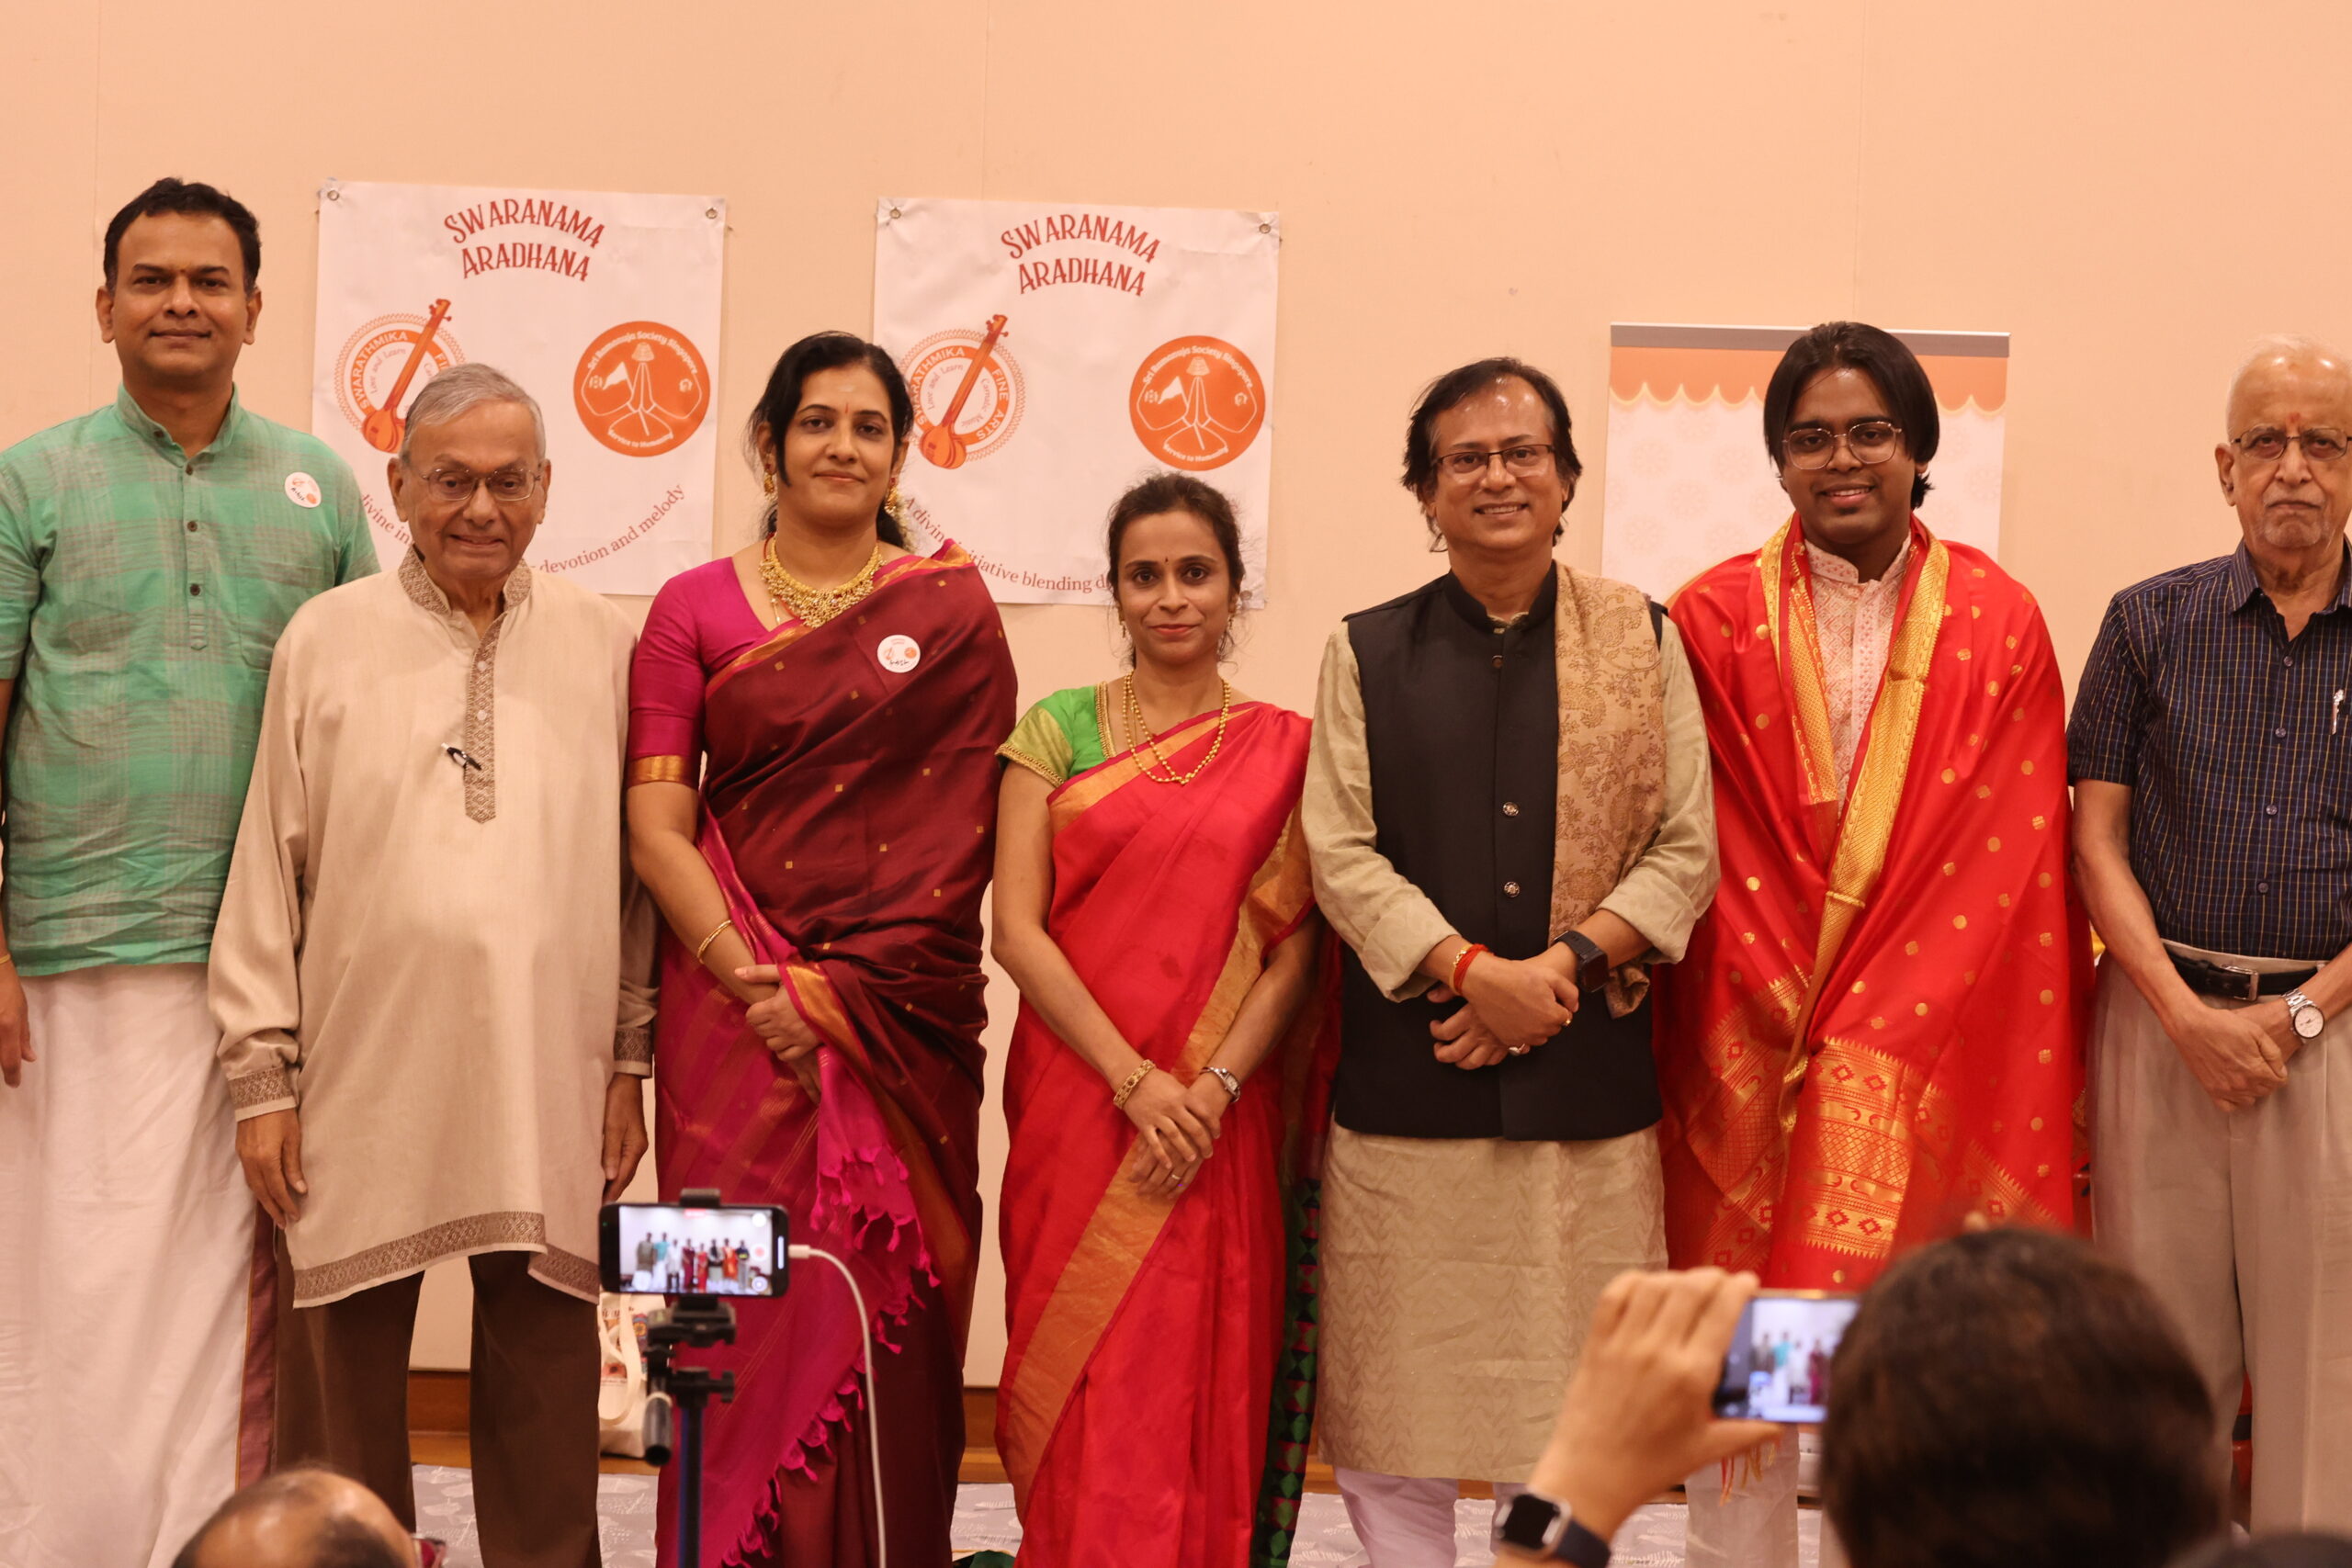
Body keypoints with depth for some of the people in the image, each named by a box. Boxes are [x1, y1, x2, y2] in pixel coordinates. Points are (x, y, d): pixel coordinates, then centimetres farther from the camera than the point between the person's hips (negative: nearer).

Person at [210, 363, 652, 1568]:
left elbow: (638, 869, 10)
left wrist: (631, 1062, 7)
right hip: (363, 1082, 0)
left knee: (545, 1376, 5)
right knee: (342, 1366, 5)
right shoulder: (325, 641, 5)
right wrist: (263, 1075, 1)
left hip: (547, 1085, 1)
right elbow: (267, 868, 5)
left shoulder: (603, 645, 8)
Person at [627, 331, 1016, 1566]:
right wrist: (749, 977, -12)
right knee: (748, 1301, -3)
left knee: (888, 1300, -1)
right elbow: (656, 828, 1)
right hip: (734, 997, 0)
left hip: (905, 1013, 0)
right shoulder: (694, 609, 8)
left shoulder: (952, 612, 7)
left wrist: (839, 991, -7)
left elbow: (957, 831, 1)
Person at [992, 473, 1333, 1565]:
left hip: (1218, 1123, 0)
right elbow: (1016, 930, -3)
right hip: (1077, 1101, 0)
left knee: (1197, 1389, 2)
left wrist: (1211, 1089, -13)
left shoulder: (1284, 751, 5)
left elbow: (1297, 948, 0)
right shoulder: (1059, 730, 4)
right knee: (1082, 1387, 3)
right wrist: (1135, 1081, -12)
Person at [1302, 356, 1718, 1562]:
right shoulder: (1368, 652, 8)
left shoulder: (1642, 640, 8)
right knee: (1399, 1382, 3)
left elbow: (1685, 851, 3)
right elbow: (1342, 854, 0)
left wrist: (1563, 963, -12)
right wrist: (1472, 971, -14)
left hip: (1587, 1078, 0)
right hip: (1408, 1074, 0)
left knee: (1570, 1412, 2)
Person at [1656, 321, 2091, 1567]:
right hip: (1750, 1054, 0)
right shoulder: (1714, 621, 3)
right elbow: (1706, 850, -2)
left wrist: (1885, 1033, -9)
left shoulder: (1999, 625, 4)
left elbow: (2011, 859, -1)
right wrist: (1794, 1023, -11)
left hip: (1930, 1047, 0)